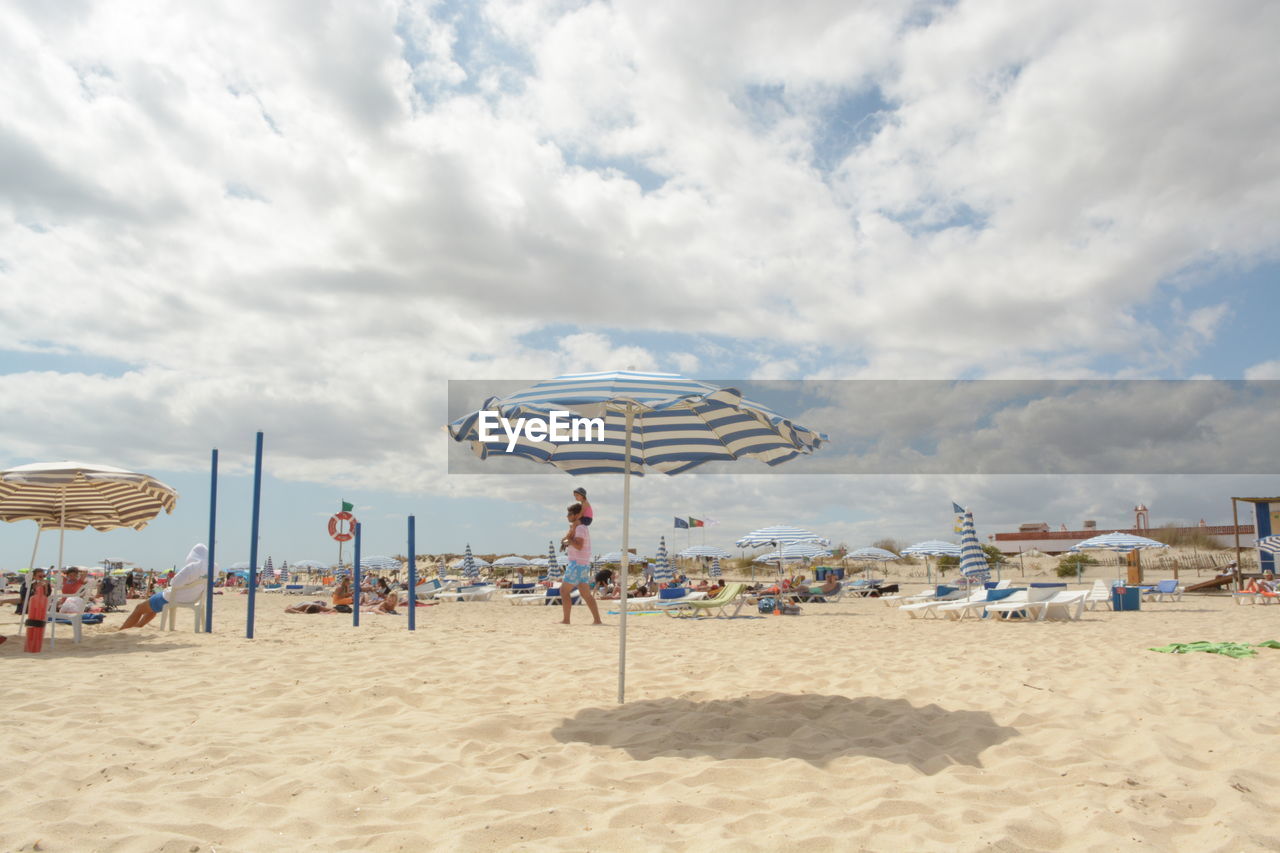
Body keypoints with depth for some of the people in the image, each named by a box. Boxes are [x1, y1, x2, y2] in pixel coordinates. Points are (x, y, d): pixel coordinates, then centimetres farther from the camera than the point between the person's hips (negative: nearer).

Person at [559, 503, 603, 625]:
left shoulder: (580, 528, -13)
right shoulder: (583, 528, 18)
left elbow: (579, 546, -26)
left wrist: (569, 539, -14)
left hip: (577, 564, -10)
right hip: (584, 564, 10)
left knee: (564, 591, -4)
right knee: (586, 594, 8)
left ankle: (566, 620, -3)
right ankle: (597, 620, 4)